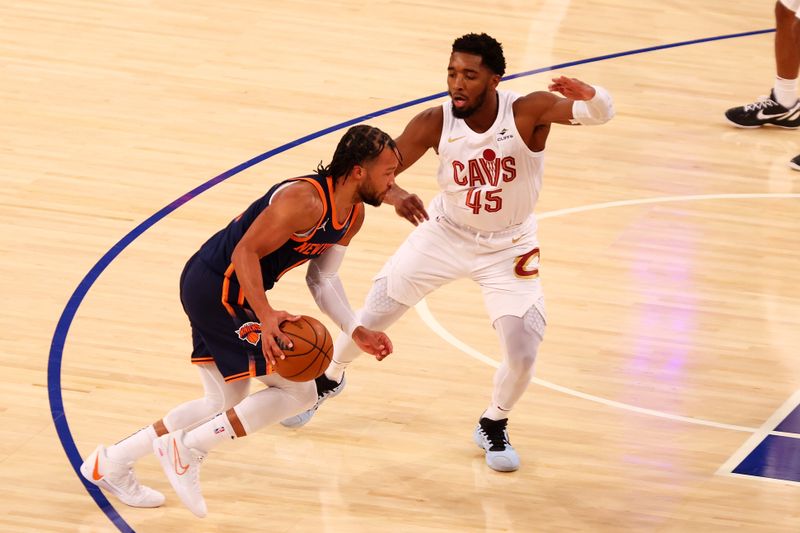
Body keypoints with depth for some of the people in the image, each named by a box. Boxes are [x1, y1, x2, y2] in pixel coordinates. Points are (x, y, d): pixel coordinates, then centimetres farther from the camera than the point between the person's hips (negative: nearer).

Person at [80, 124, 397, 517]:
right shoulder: (305, 201, -25)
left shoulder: (353, 214, 4)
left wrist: (355, 332, -1)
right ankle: (188, 450, -3)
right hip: (217, 290, -10)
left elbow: (322, 279, 12)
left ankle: (112, 463, 25)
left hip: (215, 290, 10)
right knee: (298, 389, -7)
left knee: (225, 406, 19)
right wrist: (266, 317, -36)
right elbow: (246, 252, -25)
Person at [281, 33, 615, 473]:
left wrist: (589, 96, -64)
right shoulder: (434, 123, -23)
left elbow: (600, 114, -39)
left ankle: (493, 427, 19)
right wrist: (395, 195, -43)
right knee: (372, 316, 7)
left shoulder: (528, 113, -28)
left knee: (522, 356, -13)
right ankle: (329, 379, 40)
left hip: (508, 248, -1)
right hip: (444, 234, 1)